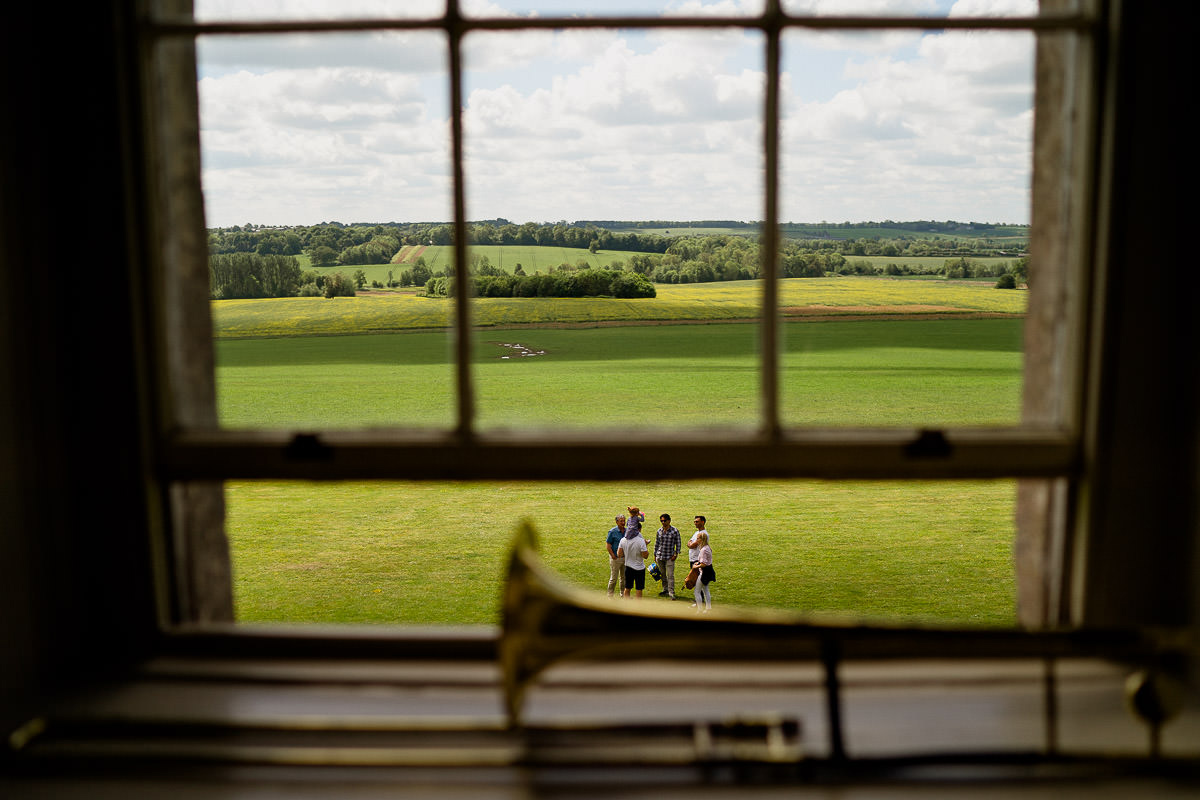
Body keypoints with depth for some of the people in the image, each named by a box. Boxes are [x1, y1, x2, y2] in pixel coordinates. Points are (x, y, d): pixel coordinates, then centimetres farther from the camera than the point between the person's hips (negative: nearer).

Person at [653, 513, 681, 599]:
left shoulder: (675, 531, -6)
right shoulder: (659, 531, 5)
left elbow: (678, 543, -1)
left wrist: (676, 554, -7)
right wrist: (655, 555, 13)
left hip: (670, 557, -4)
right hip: (660, 556, 4)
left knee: (670, 575, -9)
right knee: (663, 574, 12)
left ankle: (671, 592, -5)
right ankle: (665, 590, 24)